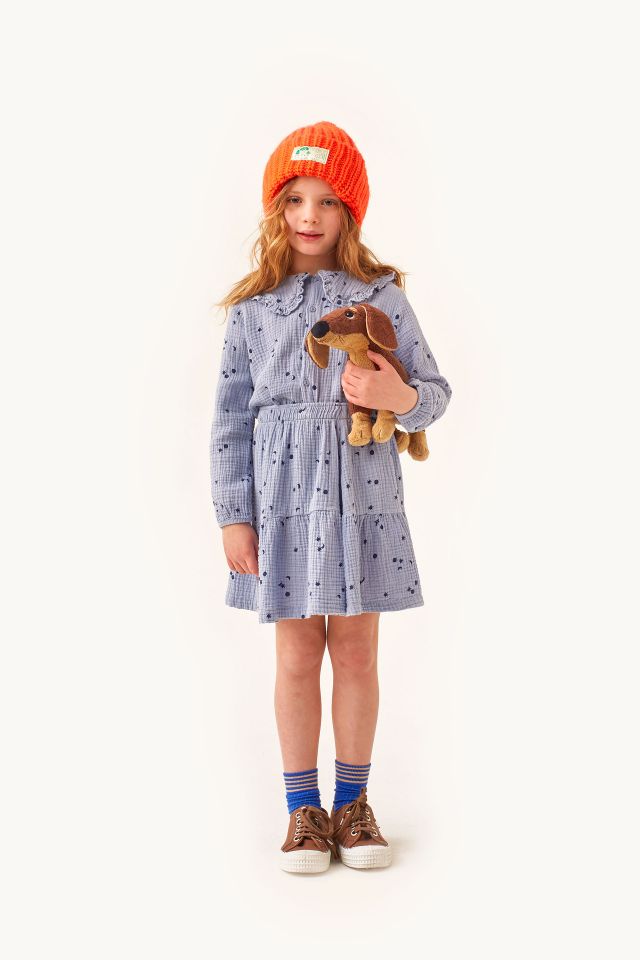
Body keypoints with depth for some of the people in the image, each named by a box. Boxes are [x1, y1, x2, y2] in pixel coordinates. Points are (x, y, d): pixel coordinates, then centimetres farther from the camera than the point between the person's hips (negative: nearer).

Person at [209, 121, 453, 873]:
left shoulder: (380, 295, 1)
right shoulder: (252, 308, 3)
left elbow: (435, 389, 1)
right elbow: (231, 418, 3)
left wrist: (401, 398, -22)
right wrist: (233, 516, -1)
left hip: (361, 492, 0)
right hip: (283, 496, 0)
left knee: (356, 649, 8)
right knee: (297, 653, 8)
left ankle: (353, 800, 25)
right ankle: (302, 808, 22)